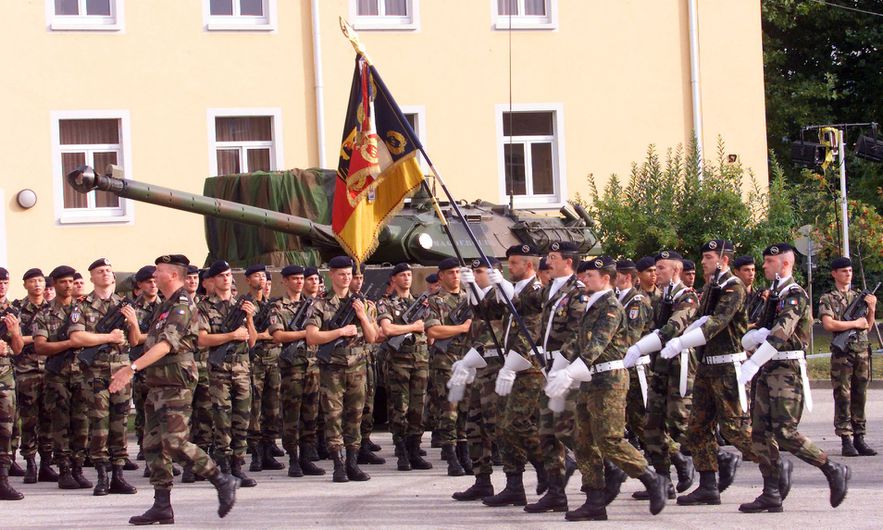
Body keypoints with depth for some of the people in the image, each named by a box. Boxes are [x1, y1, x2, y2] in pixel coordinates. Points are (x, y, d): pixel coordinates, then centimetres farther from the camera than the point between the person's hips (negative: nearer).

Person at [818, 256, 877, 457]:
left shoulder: (859, 296, 15)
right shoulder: (828, 299, 0)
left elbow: (867, 325, 17)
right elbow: (828, 324, -15)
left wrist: (871, 309, -1)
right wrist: (855, 323, -10)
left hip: (862, 352, 5)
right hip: (842, 354, -5)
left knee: (860, 397, 6)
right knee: (843, 398, -4)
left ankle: (859, 438, 9)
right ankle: (846, 440, -2)